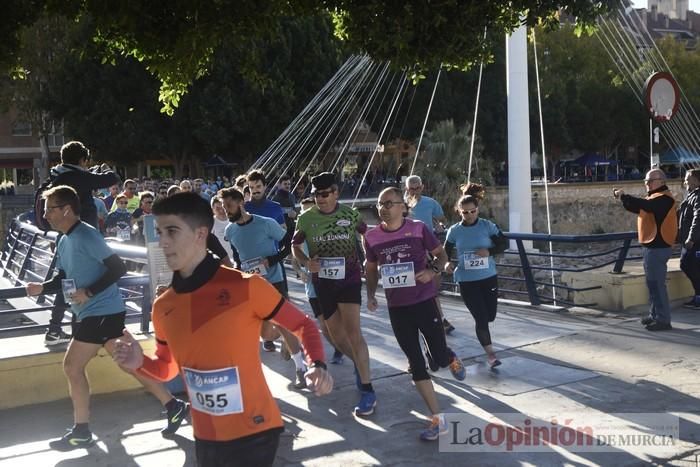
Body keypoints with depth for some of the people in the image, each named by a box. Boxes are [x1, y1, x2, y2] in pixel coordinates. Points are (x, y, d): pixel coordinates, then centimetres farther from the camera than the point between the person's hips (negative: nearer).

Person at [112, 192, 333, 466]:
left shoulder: (246, 287, -16)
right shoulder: (162, 307, 1)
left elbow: (303, 325, -3)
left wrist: (317, 366, -19)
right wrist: (140, 362, -4)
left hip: (253, 433, -5)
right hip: (205, 438, 5)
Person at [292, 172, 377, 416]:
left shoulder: (350, 214, -5)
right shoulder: (306, 219, -3)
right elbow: (295, 245, 8)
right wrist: (306, 262, -11)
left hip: (349, 279, -3)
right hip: (323, 282, 3)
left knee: (352, 331, -14)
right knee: (336, 334, 11)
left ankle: (367, 391, -9)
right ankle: (359, 362, 43)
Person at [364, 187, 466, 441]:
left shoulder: (418, 228, -9)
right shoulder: (372, 237, -2)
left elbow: (441, 254, 3)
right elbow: (371, 267, 14)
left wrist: (432, 271, -17)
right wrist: (371, 294, 0)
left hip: (424, 301, -2)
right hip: (397, 308, 2)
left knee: (439, 358, 1)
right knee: (416, 363, 3)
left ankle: (452, 360, 42)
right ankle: (438, 420, 12)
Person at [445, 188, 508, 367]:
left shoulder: (487, 226, -4)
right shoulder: (454, 231, -4)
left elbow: (504, 243, 0)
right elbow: (446, 251, 7)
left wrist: (489, 251, -18)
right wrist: (447, 263, -14)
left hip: (489, 278, 2)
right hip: (466, 281, -2)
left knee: (490, 316, 12)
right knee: (481, 317, -5)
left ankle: (481, 330, 48)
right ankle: (490, 353, 10)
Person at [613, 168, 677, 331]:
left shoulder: (664, 198, -14)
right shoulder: (655, 197, 18)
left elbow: (645, 205, -31)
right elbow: (637, 208, 17)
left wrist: (623, 196, -23)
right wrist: (623, 198, 0)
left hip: (658, 247, -10)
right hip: (652, 246, 10)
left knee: (657, 283, -9)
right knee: (652, 283, 15)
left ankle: (663, 320, -6)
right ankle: (655, 315, 24)